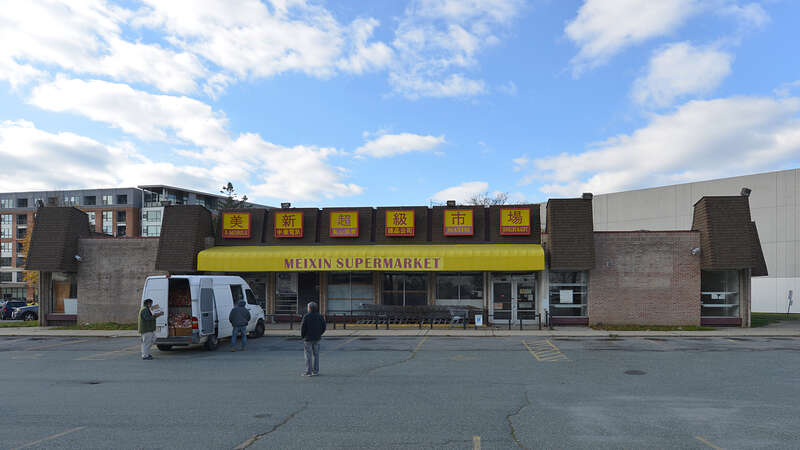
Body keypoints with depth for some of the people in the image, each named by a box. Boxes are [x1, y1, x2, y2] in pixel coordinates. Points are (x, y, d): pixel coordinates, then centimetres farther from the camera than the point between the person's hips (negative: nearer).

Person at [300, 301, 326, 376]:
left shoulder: (306, 316, -11)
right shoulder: (319, 316, 3)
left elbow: (303, 327, -13)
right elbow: (323, 327, 3)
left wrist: (302, 336, 2)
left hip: (308, 338, -4)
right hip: (317, 339, 4)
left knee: (308, 355, 0)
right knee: (316, 355, 10)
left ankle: (309, 372, 0)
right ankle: (315, 371, 11)